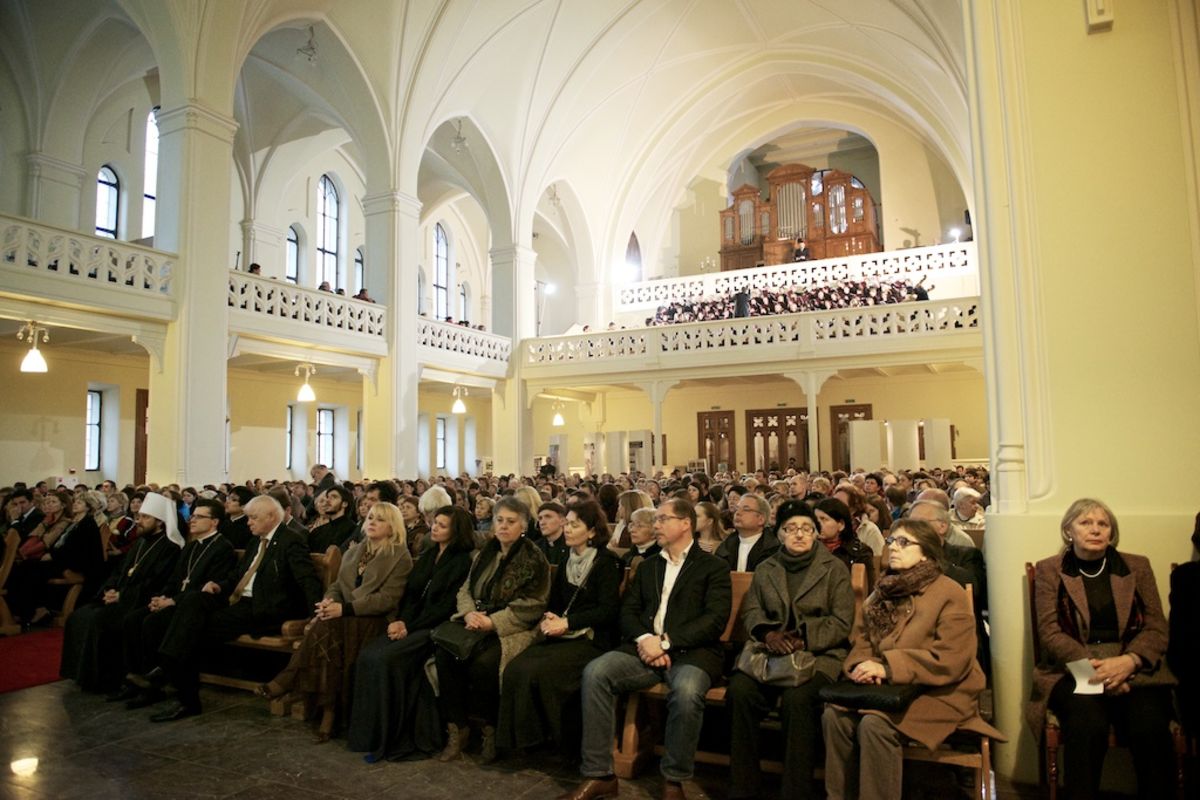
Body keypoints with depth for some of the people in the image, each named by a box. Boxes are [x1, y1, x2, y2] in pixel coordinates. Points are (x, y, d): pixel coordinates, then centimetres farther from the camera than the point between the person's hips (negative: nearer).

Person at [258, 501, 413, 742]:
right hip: (344, 616, 5)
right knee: (325, 630, -29)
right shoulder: (355, 550, 20)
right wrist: (329, 601, -6)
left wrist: (345, 609, -20)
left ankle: (289, 681, -15)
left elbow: (387, 599, -11)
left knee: (325, 628, -32)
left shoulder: (400, 557, -1)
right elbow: (338, 585, 19)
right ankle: (329, 709, -25)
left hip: (373, 620, -5)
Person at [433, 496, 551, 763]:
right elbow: (465, 590, 16)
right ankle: (456, 728, -10)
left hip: (512, 629, -6)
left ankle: (491, 729, -7)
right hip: (477, 623, 6)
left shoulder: (534, 558, -4)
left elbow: (531, 606, -10)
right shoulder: (485, 554, 16)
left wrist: (493, 622, -17)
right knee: (444, 653, -22)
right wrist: (469, 612, -7)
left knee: (482, 662, -32)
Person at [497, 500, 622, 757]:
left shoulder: (607, 562, -4)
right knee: (514, 669, -20)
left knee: (539, 671, -27)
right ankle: (520, 738, -7)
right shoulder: (567, 561, 17)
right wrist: (549, 619, -1)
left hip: (590, 639, -6)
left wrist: (567, 623, -16)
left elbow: (609, 610, -11)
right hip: (560, 636, 7)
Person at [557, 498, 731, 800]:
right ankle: (598, 775, -13)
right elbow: (628, 610, 14)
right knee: (595, 671, -22)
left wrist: (665, 642, -16)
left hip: (691, 651, -4)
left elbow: (715, 619, -7)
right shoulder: (648, 567, 22)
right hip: (646, 647, 4)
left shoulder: (714, 567, 6)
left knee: (687, 690, -36)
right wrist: (644, 639, -9)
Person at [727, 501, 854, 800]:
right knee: (739, 691, -26)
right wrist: (768, 633, -11)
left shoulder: (835, 569, 6)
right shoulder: (765, 569, 15)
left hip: (819, 654, -2)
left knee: (797, 699, -34)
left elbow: (841, 622, 0)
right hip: (771, 651, 3)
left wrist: (804, 639, -14)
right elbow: (750, 610, 11)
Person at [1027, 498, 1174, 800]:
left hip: (1132, 670, 2)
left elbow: (1157, 628, 6)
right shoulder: (1049, 570, 6)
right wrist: (1095, 666, -18)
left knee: (1150, 725, -29)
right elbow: (1050, 632, -1)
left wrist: (1128, 661, -15)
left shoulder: (1137, 566, 13)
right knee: (1088, 721, -32)